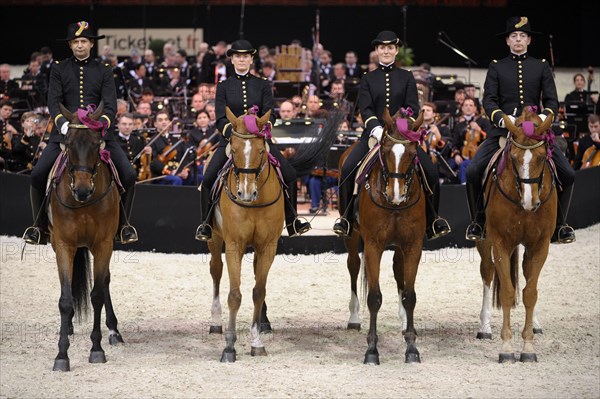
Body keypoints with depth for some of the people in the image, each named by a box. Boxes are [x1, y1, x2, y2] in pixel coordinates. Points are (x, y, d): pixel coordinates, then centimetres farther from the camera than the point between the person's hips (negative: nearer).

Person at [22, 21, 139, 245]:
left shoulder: (104, 72, 10)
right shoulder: (59, 70, 10)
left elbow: (110, 104, -1)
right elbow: (53, 100, -2)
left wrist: (104, 122, -22)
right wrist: (61, 121, -22)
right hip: (65, 132, 0)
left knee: (128, 175, -14)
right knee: (38, 176, -16)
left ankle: (122, 225, 4)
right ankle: (40, 227, 2)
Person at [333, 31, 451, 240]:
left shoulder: (406, 77, 9)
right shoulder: (368, 79, 9)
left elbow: (412, 108, 0)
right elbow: (365, 110, -2)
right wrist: (377, 129, -21)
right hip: (374, 134, 0)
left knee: (431, 171, -16)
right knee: (347, 169, -22)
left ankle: (433, 220, 0)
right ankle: (345, 218, -8)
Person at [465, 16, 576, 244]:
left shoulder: (542, 67, 12)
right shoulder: (496, 67, 10)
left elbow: (551, 100, 5)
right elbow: (489, 100, 0)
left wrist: (545, 115, -18)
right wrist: (501, 118, -21)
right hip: (502, 130, -1)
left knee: (567, 174, -11)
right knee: (473, 172, -17)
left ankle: (559, 224, 7)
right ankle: (478, 221, 3)